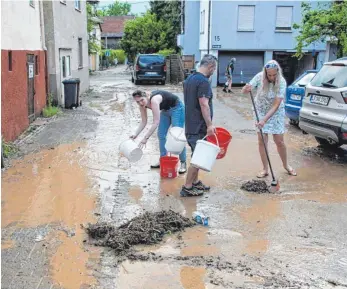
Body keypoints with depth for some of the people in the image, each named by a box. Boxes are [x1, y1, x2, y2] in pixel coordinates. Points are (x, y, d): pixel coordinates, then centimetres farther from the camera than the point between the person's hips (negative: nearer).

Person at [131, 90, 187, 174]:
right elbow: (144, 122, -4)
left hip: (177, 108, -8)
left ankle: (183, 163, -6)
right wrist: (136, 134, -17)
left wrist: (146, 138, -40)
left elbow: (156, 122, -39)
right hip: (166, 110, 8)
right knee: (161, 135, 6)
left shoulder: (154, 100, -37)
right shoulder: (142, 104, -13)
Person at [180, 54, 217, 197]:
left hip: (190, 125, 10)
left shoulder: (189, 78, 14)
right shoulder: (203, 81, -16)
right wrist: (209, 125, -21)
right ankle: (187, 188, 4)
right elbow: (204, 104, -23)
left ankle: (195, 182, 28)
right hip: (199, 127, -10)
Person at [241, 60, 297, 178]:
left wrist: (264, 120, -36)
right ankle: (265, 169, 12)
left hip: (276, 113, -1)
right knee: (262, 141, -1)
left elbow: (276, 105, -28)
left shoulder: (282, 82, -24)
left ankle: (286, 165, 29)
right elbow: (245, 90, -18)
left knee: (279, 141, 4)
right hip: (261, 111, 1)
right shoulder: (259, 77, -19)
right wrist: (246, 88, -43)